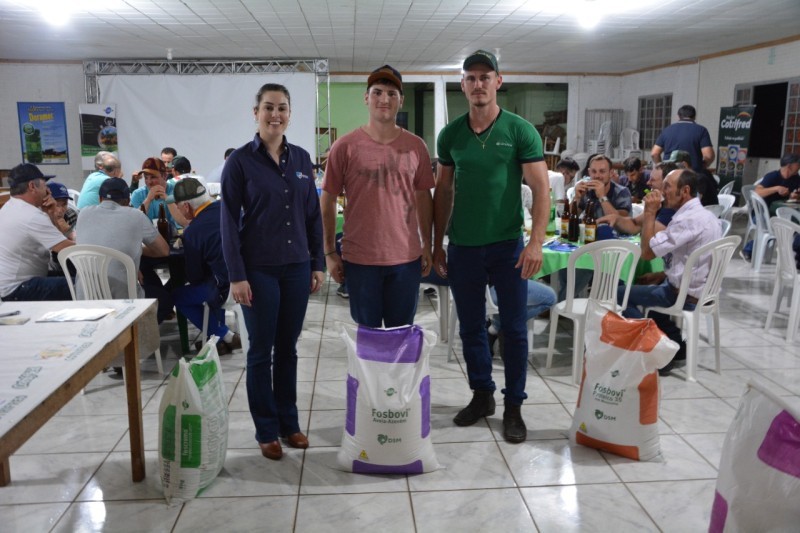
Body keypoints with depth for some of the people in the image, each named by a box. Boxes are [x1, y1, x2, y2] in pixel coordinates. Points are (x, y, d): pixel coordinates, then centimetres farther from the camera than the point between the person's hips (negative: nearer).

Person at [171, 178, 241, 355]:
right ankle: (219, 332, 32)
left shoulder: (192, 232, -11)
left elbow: (194, 278, 0)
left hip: (228, 288, -7)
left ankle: (224, 337, 10)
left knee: (177, 295, 14)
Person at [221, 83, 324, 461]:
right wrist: (236, 275, -11)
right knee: (261, 352, 6)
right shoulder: (240, 161, -5)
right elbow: (229, 220, -6)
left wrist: (317, 263, 7)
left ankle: (289, 421, 26)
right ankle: (266, 429, 20)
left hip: (297, 266, 4)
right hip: (259, 269, -3)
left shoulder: (301, 159, 7)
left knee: (288, 348, 12)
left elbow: (313, 214, 10)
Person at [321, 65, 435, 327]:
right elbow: (327, 201, 0)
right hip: (359, 259, -1)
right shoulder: (345, 146, -4)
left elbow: (423, 198, 10)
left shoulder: (415, 146, 2)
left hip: (407, 258, 2)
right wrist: (330, 252, -2)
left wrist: (427, 246, 8)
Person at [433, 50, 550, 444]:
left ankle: (513, 407, 19)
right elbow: (443, 192, 10)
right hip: (462, 247, 3)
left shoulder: (520, 130, -5)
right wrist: (437, 244, 8)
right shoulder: (450, 134, 5)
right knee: (471, 327, 12)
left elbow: (541, 190, -7)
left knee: (514, 329, 4)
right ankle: (482, 395, 30)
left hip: (507, 245, -3)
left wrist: (536, 242, -16)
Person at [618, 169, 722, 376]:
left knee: (620, 294, -1)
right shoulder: (705, 215, 8)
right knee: (652, 287, 33)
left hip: (686, 295, -10)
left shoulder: (688, 219, -23)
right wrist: (663, 275, 9)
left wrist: (650, 213, -16)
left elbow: (647, 251, -23)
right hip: (702, 289, 10)